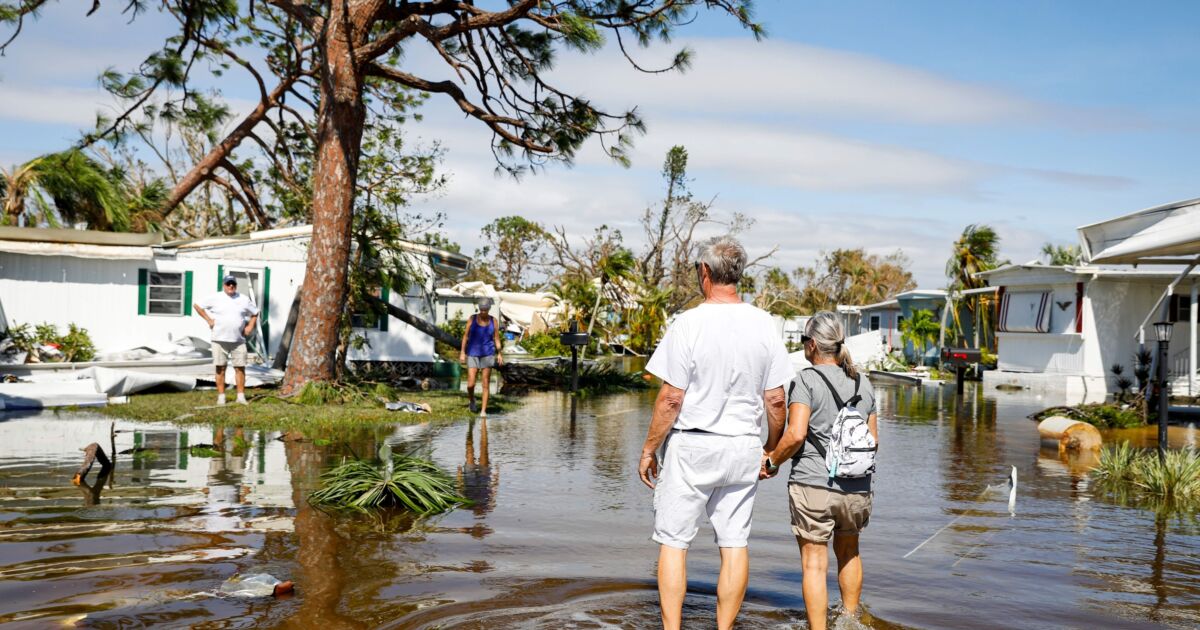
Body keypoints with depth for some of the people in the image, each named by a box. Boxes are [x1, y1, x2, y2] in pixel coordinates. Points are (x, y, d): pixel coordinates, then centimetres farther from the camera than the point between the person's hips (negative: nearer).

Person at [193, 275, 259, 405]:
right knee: (221, 368, 1)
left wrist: (250, 326, 7)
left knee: (240, 368, 0)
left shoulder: (244, 299, 9)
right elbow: (197, 305, 7)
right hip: (220, 339, -2)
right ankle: (221, 396, 7)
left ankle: (241, 396, 6)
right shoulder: (215, 298, 2)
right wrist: (208, 319, 1)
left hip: (238, 340, 2)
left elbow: (255, 313, 21)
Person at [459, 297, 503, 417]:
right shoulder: (472, 319, -4)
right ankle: (471, 399, 26)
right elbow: (466, 335, 0)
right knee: (470, 384, -6)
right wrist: (462, 352, -4)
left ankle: (483, 410, 8)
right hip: (473, 354, 0)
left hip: (488, 354, 0)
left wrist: (499, 354, -6)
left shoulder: (493, 321, -1)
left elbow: (496, 338, 3)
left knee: (486, 384, -1)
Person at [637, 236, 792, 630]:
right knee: (735, 543, 9)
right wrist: (772, 449, 15)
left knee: (673, 541, 5)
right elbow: (775, 399, 2)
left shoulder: (689, 324, -13)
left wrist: (649, 450, -3)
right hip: (743, 449, 4)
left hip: (691, 446, -4)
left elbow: (671, 398, -13)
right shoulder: (764, 325, 0)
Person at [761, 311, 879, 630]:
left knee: (814, 563, 2)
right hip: (857, 489, 6)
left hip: (813, 486, -6)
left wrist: (771, 461, -1)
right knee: (848, 553, 26)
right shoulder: (863, 383, 9)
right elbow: (873, 440, 11)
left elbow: (795, 434, -16)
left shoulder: (806, 380, -8)